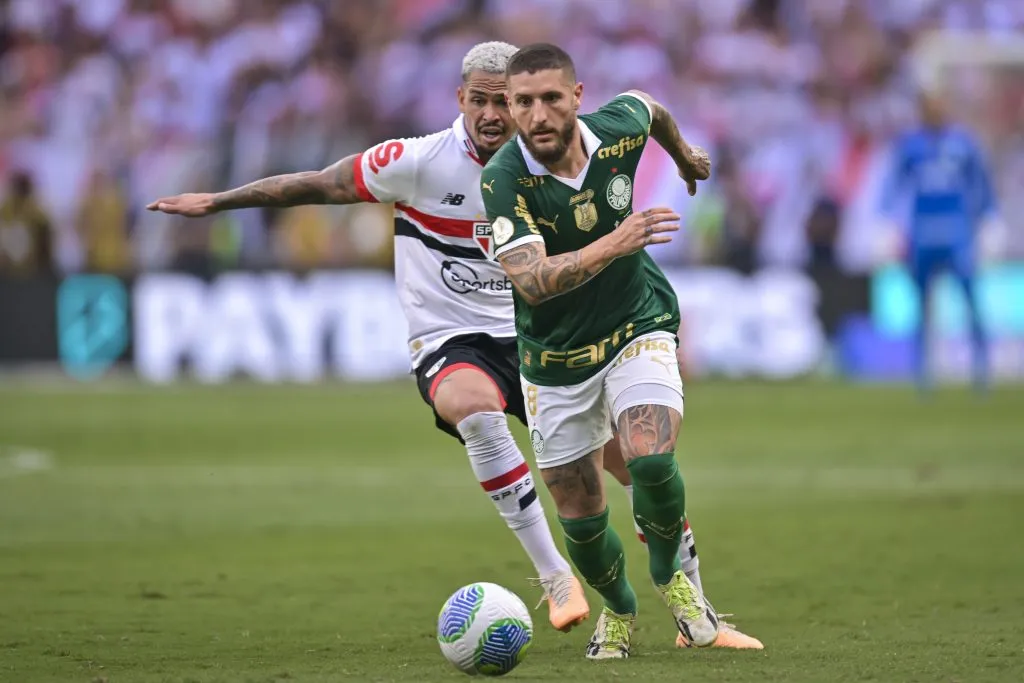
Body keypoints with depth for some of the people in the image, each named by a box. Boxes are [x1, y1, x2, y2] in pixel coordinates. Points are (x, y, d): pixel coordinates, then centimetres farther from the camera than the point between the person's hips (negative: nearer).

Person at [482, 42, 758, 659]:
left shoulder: (617, 129, -14)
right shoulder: (503, 180, -24)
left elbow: (647, 107, 13)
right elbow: (530, 280, -37)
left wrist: (685, 156, 32)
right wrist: (612, 245, -50)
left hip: (638, 326, 1)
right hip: (554, 355, -1)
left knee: (651, 460, -24)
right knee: (580, 513, 5)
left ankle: (671, 572, 6)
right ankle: (618, 608, 36)